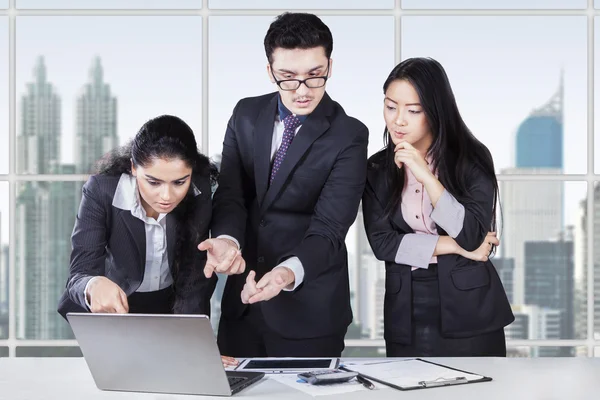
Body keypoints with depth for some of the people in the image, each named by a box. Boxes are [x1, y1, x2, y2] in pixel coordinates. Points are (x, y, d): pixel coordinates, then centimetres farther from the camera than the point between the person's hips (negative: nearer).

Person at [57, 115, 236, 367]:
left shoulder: (200, 193, -19)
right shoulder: (102, 190, -24)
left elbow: (195, 279, -18)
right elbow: (79, 276, -29)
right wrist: (95, 286, -52)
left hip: (174, 308, 1)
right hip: (115, 309, -1)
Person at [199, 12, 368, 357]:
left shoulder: (349, 137, -12)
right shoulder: (246, 115, 3)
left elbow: (329, 227, -18)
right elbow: (230, 195, -1)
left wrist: (290, 272, -38)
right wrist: (227, 239, -23)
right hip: (242, 300, 4)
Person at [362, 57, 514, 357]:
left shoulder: (471, 158, -5)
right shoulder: (378, 168, 3)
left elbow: (472, 236, -15)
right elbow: (381, 242, -5)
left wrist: (427, 177, -20)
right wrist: (454, 246, -10)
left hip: (469, 310, -2)